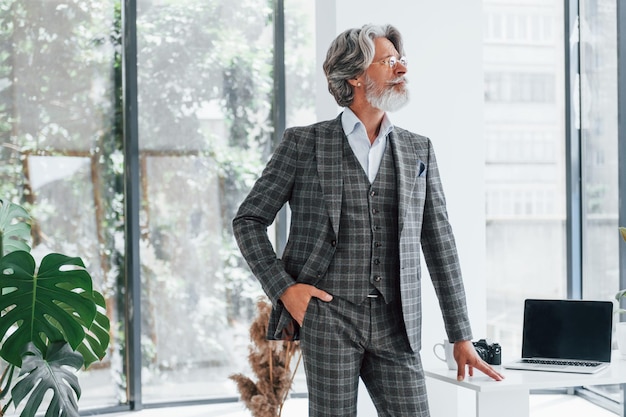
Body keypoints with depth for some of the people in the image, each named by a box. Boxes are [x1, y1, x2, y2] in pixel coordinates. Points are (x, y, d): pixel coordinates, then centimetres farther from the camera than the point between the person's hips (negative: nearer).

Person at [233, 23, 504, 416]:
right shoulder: (304, 143, 2)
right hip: (327, 315, -3)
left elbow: (440, 244, 11)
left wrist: (462, 337, 9)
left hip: (394, 324, 3)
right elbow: (248, 220, 5)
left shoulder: (418, 150, 11)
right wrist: (283, 288, -7)